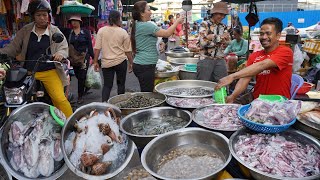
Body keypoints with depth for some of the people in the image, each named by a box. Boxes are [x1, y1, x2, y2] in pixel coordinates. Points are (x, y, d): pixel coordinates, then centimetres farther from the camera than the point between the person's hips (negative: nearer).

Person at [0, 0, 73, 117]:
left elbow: (64, 47, -4)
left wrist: (60, 53, -27)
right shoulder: (25, 31, 10)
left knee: (60, 99, -19)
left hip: (49, 72, -3)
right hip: (28, 72, 3)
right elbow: (13, 47, 10)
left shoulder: (55, 31, 4)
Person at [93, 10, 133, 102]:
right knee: (121, 84, 13)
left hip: (106, 62, 1)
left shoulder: (101, 31, -1)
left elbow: (97, 48, -3)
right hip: (121, 62, -1)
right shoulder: (123, 32, -4)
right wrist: (131, 63, 8)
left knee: (107, 85, 10)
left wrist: (95, 61, 5)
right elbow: (128, 51, -2)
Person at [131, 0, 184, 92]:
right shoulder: (146, 25, -16)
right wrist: (177, 21, -1)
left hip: (140, 64, 10)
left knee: (145, 92, 14)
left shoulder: (137, 25, 13)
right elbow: (167, 33, -14)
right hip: (145, 66, -10)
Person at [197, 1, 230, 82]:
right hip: (206, 59, -4)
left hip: (220, 60, 5)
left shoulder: (223, 27, 10)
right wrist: (220, 37, -13)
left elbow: (225, 45, 9)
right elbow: (203, 42, -17)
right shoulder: (205, 25, -4)